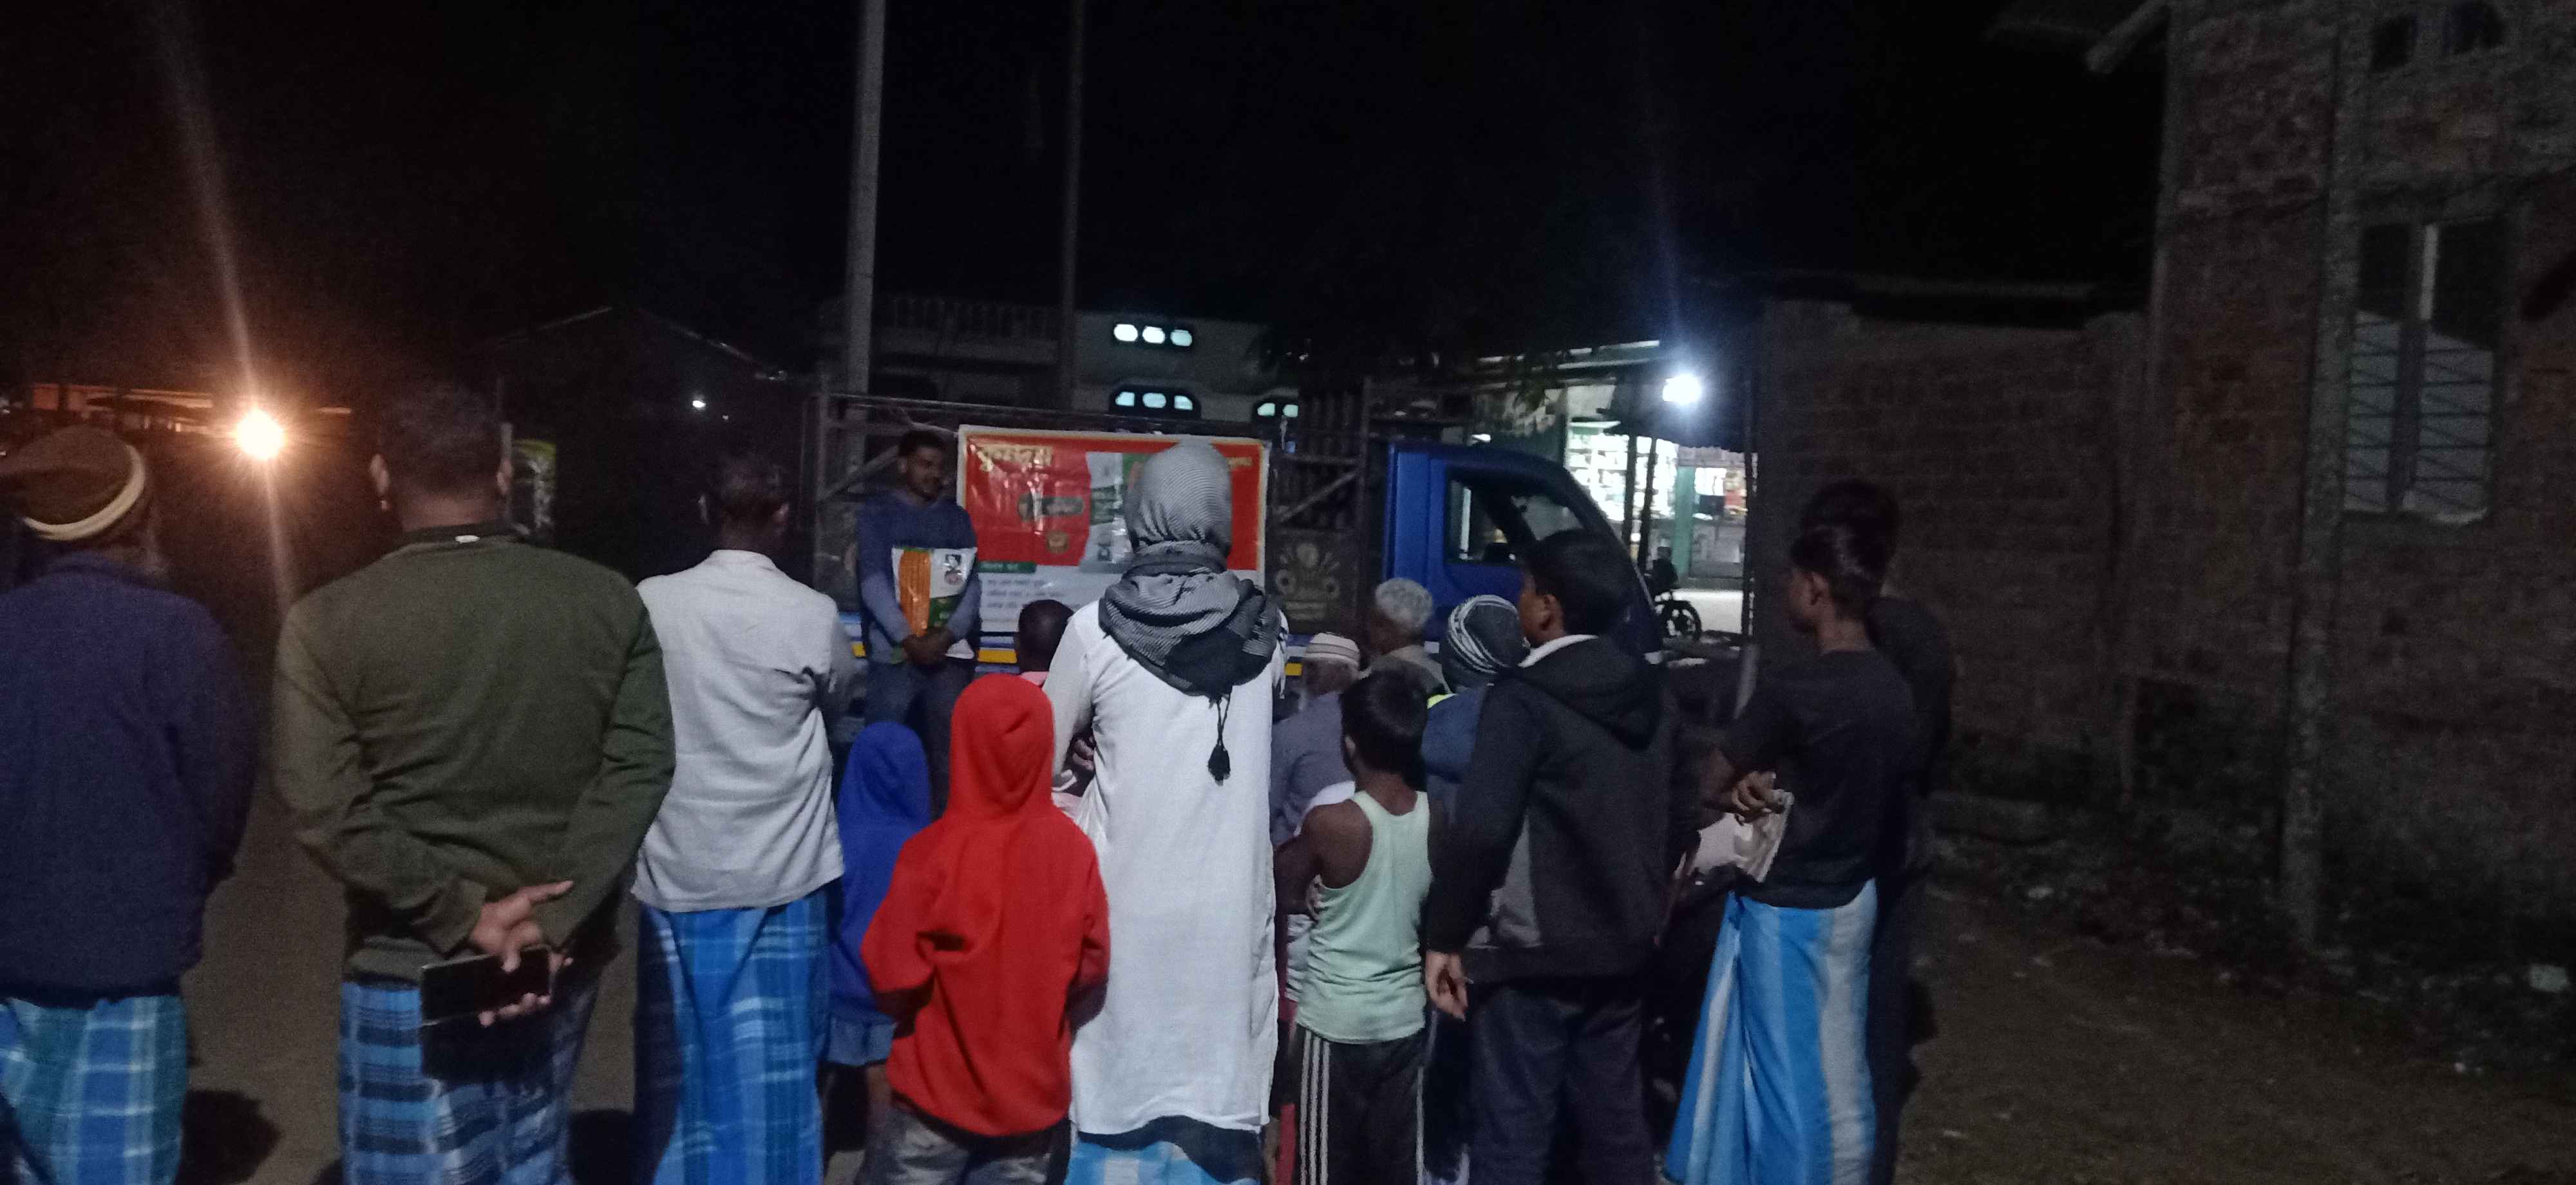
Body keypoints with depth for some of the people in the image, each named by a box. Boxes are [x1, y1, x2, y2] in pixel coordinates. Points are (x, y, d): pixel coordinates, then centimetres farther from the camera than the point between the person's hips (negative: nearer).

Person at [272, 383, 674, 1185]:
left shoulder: (328, 622, -7)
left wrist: (461, 914, -12)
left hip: (414, 971, -3)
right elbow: (638, 769, -8)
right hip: (561, 965, 3)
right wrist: (552, 924, -12)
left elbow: (325, 808, -15)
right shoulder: (608, 602, -1)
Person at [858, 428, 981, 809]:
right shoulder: (877, 512, 6)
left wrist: (947, 635, -12)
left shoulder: (957, 517, 13)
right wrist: (908, 638, -15)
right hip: (894, 651, -2)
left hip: (950, 650, 2)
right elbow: (873, 580, -5)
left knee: (948, 750, 2)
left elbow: (974, 581, 4)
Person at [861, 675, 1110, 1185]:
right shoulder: (1073, 848, -9)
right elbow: (1092, 965, 0)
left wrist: (930, 1005, 7)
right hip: (1036, 1095, 3)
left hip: (939, 1095, -2)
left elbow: (892, 976, -13)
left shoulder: (935, 851, -18)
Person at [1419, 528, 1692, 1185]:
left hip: (1530, 952, -7)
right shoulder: (1652, 693, 7)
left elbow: (1480, 828, -24)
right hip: (1622, 947, 7)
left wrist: (1444, 936, -14)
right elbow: (1680, 814, 14)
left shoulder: (1523, 698, -16)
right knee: (1615, 1120, 17)